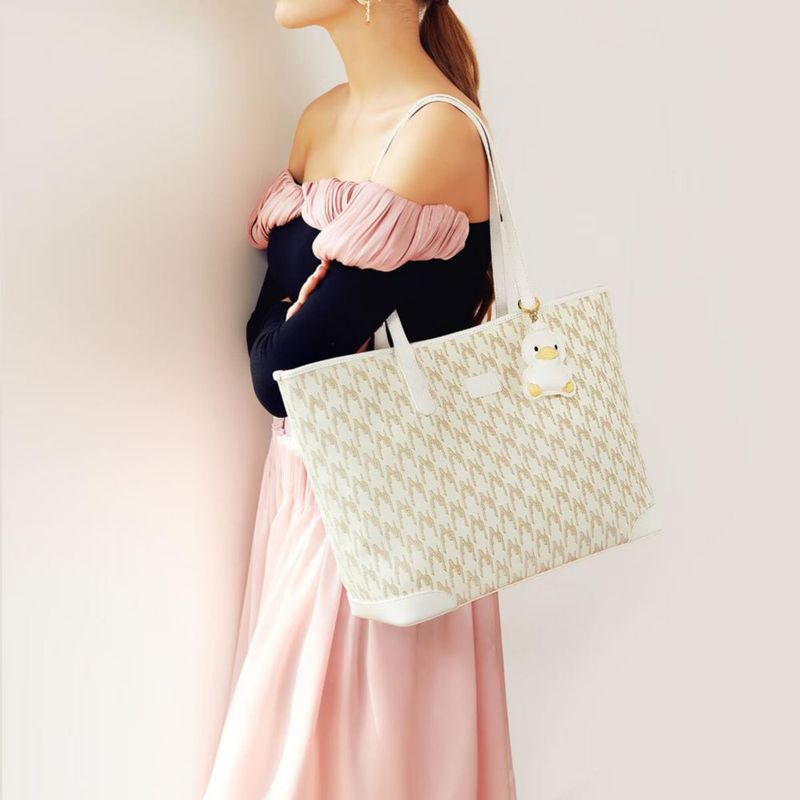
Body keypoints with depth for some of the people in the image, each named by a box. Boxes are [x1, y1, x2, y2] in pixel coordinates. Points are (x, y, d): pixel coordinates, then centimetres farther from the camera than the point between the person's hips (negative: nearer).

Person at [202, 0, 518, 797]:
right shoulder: (321, 119, 6)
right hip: (303, 482, 8)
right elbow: (264, 329, 4)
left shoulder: (439, 131, -21)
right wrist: (307, 318, -14)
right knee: (292, 733, 21)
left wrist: (304, 315, -3)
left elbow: (283, 370, -21)